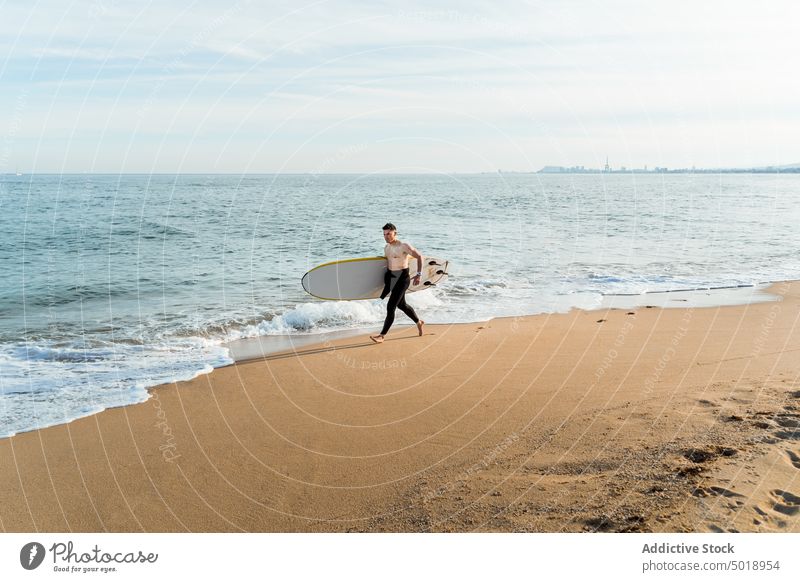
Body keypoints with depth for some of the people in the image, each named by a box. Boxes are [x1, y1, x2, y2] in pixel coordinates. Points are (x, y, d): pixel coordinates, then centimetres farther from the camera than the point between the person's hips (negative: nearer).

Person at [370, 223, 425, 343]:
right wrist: (386, 277, 21)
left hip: (402, 279, -8)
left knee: (390, 307, -12)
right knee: (402, 305, 21)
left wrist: (418, 274, -18)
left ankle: (382, 335, -9)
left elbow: (419, 256, -13)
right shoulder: (386, 248, 7)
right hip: (391, 278, 8)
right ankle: (419, 322, 44)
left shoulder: (404, 246, -16)